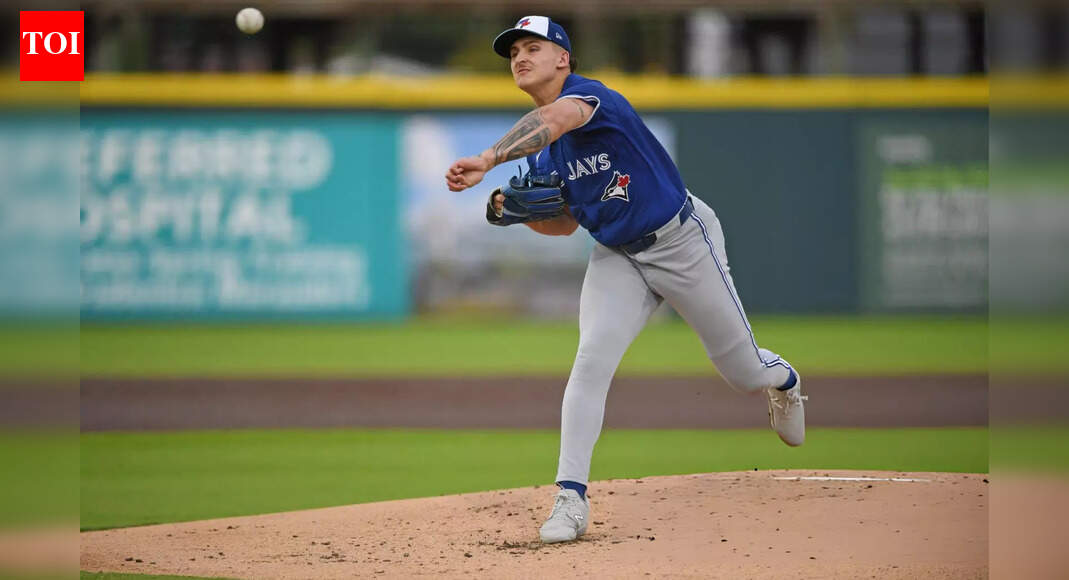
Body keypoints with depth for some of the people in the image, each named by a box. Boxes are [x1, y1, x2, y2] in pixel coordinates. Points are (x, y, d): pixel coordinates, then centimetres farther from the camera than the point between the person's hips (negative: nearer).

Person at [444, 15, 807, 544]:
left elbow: (554, 118, -48)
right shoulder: (538, 151, 1)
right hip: (618, 258, 5)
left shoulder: (590, 95, -23)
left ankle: (782, 380, 48)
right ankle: (571, 498, -20)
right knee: (592, 359, -19)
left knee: (743, 371, 9)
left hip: (683, 240, -5)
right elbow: (565, 222, 12)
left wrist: (487, 160, -61)